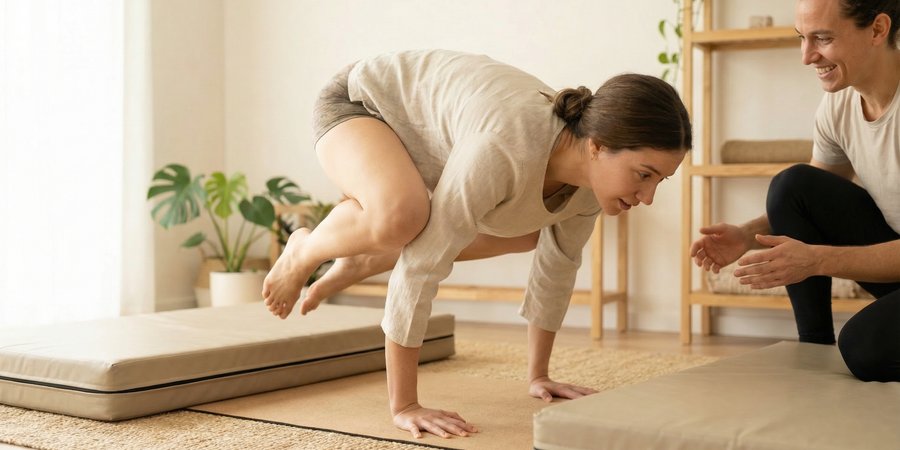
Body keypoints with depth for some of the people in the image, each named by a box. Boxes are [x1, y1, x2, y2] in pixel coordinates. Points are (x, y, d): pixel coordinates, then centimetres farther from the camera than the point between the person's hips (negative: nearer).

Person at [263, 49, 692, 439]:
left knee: (526, 231, 13)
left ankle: (362, 262, 19)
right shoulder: (504, 151, -43)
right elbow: (422, 264, -39)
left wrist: (538, 375, 4)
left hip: (423, 125, 7)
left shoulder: (592, 175, -18)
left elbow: (556, 266, -2)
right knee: (400, 215, -38)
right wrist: (403, 405, -34)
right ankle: (303, 253, -2)